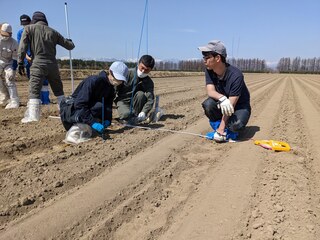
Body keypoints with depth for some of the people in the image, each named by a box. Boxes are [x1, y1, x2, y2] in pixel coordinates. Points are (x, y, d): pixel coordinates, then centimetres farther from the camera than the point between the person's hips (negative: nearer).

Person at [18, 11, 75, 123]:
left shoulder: (29, 28, 7)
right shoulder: (53, 32, 14)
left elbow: (23, 46, -4)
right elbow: (70, 46, 19)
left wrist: (20, 62, -3)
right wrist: (70, 41, 42)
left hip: (38, 64, -3)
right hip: (52, 65, 3)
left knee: (34, 91, -7)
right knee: (59, 91, 15)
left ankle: (32, 116, -18)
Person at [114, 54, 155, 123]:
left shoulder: (149, 82, -9)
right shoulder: (128, 73, -12)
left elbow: (150, 99, -23)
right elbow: (115, 88, -7)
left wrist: (144, 112, -39)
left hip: (135, 104, 3)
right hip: (122, 101, -2)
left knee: (140, 94, -30)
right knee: (126, 114, -34)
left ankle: (136, 116, -14)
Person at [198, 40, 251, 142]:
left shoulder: (235, 75, -29)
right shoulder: (209, 71, -13)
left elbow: (231, 105, -30)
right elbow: (210, 91, -25)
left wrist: (221, 130, -32)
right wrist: (222, 98, -49)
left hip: (240, 106, -4)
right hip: (221, 104, 4)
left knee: (236, 125, -35)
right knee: (208, 104, -29)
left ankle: (222, 130, 1)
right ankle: (218, 125, -1)